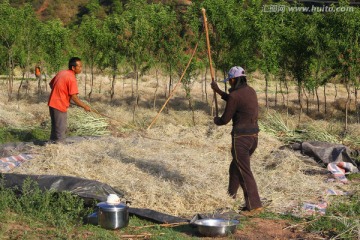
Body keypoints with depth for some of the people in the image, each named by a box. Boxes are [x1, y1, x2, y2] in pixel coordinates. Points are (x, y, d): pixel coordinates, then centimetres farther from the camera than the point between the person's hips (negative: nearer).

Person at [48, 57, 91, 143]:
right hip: (60, 106, -9)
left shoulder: (61, 72, 7)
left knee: (55, 127, 20)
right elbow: (74, 97, -20)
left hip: (52, 103, 9)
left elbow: (51, 84, 19)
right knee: (61, 129, 0)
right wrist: (85, 106, -11)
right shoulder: (71, 78, -18)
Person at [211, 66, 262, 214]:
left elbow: (225, 119, -8)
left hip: (241, 137, -8)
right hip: (253, 135, 8)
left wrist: (216, 120, 16)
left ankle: (254, 205, -7)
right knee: (235, 167, 23)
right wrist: (218, 91, 35)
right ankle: (230, 196, 36)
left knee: (244, 172, -4)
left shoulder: (234, 95, -14)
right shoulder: (251, 91, 10)